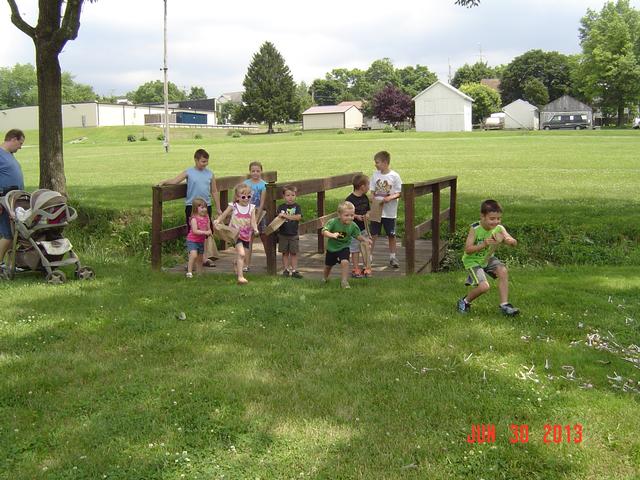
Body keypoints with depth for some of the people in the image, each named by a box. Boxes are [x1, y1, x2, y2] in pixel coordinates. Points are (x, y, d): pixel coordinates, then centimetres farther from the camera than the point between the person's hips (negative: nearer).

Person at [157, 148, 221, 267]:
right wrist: (164, 182, -28)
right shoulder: (188, 173, -2)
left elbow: (214, 191, 12)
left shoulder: (210, 174, 6)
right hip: (191, 206, -3)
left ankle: (204, 258, 19)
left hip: (206, 206, 3)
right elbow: (174, 181, -9)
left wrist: (218, 208, 13)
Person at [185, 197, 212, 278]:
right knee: (193, 255, -25)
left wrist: (209, 232, -14)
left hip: (201, 241, 6)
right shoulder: (194, 219, -16)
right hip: (192, 240, -6)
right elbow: (195, 231, -22)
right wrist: (205, 232, -29)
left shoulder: (206, 217, 3)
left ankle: (199, 273, 29)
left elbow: (209, 229, 9)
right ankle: (189, 272, -19)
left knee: (200, 258, 15)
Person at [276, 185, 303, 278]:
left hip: (293, 234, -1)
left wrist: (285, 216, -22)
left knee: (294, 253, 4)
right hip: (283, 234, 1)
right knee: (285, 253, 8)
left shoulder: (296, 207, -1)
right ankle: (286, 270, 16)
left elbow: (298, 217, -17)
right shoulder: (281, 207, 2)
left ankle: (294, 270, 9)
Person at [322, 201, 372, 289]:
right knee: (328, 265, 19)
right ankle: (325, 278, 52)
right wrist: (332, 235, -51)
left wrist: (365, 239, -22)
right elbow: (324, 231, -33)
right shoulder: (333, 222, -25)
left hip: (344, 248, 0)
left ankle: (344, 281, -11)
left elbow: (358, 235, -3)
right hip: (332, 248, 0)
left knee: (344, 262, -27)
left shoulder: (353, 226, -16)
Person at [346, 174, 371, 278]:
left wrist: (366, 216, -5)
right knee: (355, 250, 3)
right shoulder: (350, 199, -15)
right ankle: (356, 269, 12)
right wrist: (356, 216, -22)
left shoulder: (365, 198, 6)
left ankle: (367, 269, 18)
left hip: (363, 228, 6)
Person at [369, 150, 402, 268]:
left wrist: (390, 198, -22)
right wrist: (373, 199, -10)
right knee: (373, 234, 2)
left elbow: (399, 193, -6)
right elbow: (372, 191, 8)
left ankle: (392, 257, 22)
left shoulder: (394, 176, -8)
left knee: (391, 234, 9)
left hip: (389, 211, -2)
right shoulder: (375, 175, 2)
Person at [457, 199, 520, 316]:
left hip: (488, 258, 5)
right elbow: (467, 249, -27)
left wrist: (506, 239, -43)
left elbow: (514, 243, -21)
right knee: (484, 286, -19)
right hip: (472, 260, -5)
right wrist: (484, 244, -40)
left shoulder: (499, 229, -14)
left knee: (503, 271, -21)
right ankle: (465, 302, 10)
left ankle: (504, 305, -10)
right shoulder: (475, 229, -25)